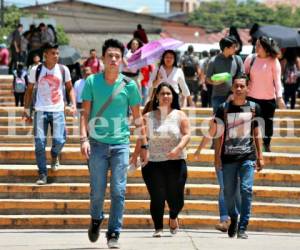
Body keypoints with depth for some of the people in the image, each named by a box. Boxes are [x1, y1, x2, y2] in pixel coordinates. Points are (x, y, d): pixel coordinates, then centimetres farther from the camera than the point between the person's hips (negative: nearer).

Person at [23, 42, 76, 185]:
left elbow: (69, 88, 12)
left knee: (59, 140, -12)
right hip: (41, 110, 0)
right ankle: (42, 174, 3)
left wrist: (73, 104, -1)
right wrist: (26, 108, 4)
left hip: (58, 111, 0)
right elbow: (30, 90, 10)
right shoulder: (36, 70, 0)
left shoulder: (63, 70, 1)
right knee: (39, 142, -5)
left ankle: (55, 155, 24)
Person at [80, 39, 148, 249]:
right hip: (98, 143, 0)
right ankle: (96, 219, 32)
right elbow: (85, 113, 1)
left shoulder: (129, 85, 2)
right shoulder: (92, 82, 1)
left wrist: (144, 145, 7)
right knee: (97, 191, 2)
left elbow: (137, 117, 8)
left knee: (118, 191, -4)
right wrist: (84, 139, -11)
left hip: (121, 144, 0)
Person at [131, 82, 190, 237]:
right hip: (153, 162, 0)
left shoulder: (180, 115, 7)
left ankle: (173, 217, 31)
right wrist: (134, 158, 8)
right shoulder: (148, 117, 10)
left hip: (176, 162, 0)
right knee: (157, 198, -6)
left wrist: (179, 148, -20)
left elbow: (187, 135, -2)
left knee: (176, 198, -1)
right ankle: (158, 228, 6)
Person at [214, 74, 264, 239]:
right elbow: (219, 134, 6)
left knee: (246, 190, -11)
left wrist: (260, 156, 7)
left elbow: (257, 133, 11)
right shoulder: (224, 109, 4)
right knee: (228, 193, 5)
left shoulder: (253, 108, 6)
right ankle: (233, 219, 32)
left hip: (248, 157, -1)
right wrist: (217, 157, 0)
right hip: (228, 157, 1)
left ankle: (242, 228, -7)